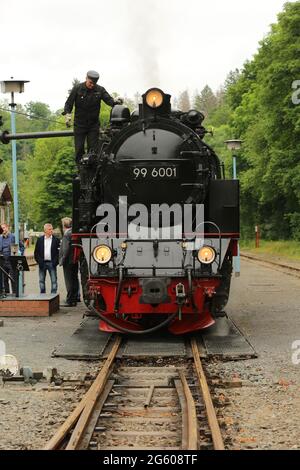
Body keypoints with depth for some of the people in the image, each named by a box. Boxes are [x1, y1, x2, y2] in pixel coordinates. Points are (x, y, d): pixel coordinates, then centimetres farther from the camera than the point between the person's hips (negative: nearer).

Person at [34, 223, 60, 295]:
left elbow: (59, 251, 0)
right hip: (42, 263, 2)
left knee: (54, 281, -4)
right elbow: (36, 252, 7)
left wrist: (56, 261, -10)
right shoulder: (40, 240, 6)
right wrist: (38, 261, -4)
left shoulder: (56, 240, 2)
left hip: (51, 263, -2)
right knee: (41, 281, 8)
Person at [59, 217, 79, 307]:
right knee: (74, 280, 14)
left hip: (68, 262, -9)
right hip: (75, 261, 9)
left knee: (69, 282, -5)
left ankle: (70, 301, -3)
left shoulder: (66, 235, -17)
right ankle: (74, 299, 21)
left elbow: (66, 250, -21)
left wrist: (62, 261, -14)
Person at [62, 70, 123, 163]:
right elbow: (69, 103, -2)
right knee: (79, 148, 0)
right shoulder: (77, 88, -4)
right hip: (80, 124, -1)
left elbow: (109, 100, -10)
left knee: (93, 149, 0)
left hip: (94, 125, 1)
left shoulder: (100, 90, 0)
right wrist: (67, 114, -20)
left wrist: (115, 102, -33)